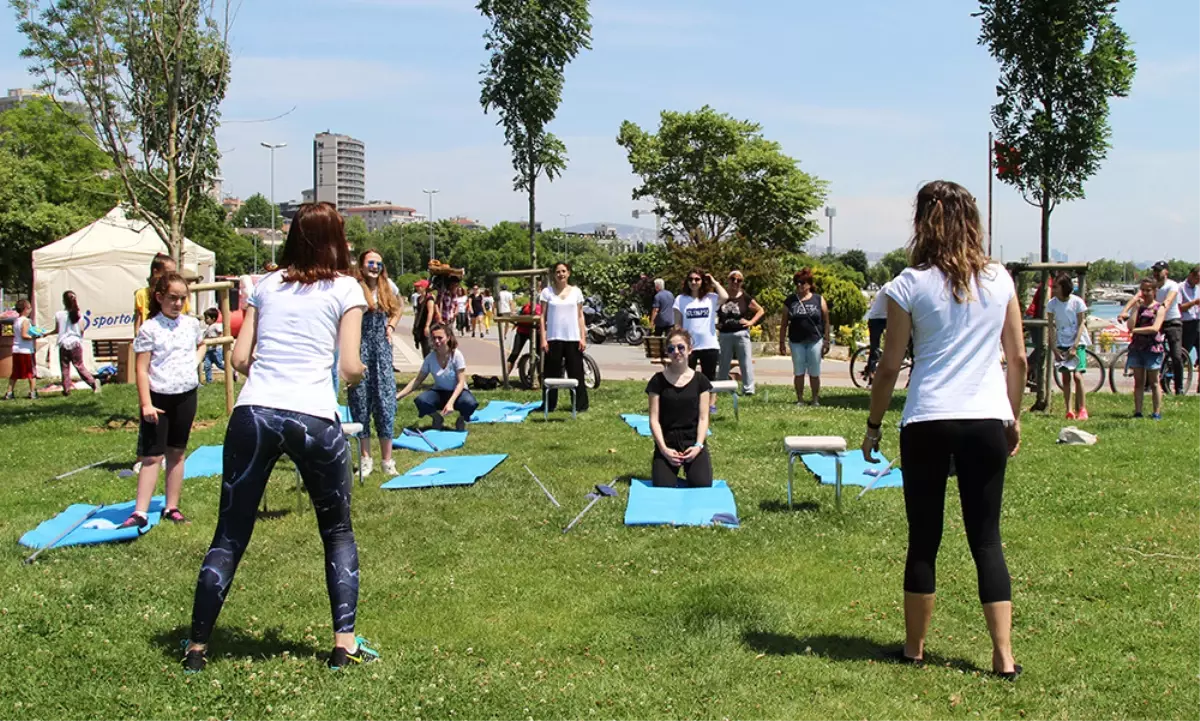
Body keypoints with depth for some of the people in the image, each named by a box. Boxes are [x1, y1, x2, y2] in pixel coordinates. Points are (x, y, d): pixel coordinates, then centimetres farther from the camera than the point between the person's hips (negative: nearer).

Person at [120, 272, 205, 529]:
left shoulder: (192, 324, 4)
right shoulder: (150, 329, -9)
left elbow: (201, 345, 28)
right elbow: (142, 369, -11)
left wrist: (196, 361, 7)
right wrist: (146, 404, -17)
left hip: (186, 395, 4)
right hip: (159, 397, -4)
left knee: (176, 453, 12)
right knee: (152, 456, -4)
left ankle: (172, 507, 20)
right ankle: (140, 513, -3)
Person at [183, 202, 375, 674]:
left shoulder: (267, 284, 16)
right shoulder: (346, 288, 6)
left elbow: (240, 359, 11)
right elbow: (350, 369, -1)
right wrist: (361, 371, 20)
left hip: (253, 413, 3)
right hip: (314, 418, -2)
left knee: (230, 534, 11)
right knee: (338, 533, 15)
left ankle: (196, 648, 15)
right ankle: (344, 643, 11)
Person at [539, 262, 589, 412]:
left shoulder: (576, 291, 7)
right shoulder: (547, 292, 2)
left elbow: (580, 316, 8)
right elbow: (542, 317, 2)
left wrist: (583, 338, 0)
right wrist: (543, 339, -6)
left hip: (573, 338, 1)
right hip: (553, 338, -1)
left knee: (576, 372, 4)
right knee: (552, 373, 2)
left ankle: (580, 404, 11)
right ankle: (549, 405, 10)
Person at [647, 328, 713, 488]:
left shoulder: (700, 380, 4)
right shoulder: (658, 380, 1)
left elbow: (703, 418, 2)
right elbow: (654, 419, -2)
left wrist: (698, 445, -13)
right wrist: (663, 448, -14)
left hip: (693, 442, 1)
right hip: (667, 443, -1)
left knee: (702, 486, -21)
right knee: (663, 488, -22)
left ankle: (689, 471, 14)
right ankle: (672, 474, 14)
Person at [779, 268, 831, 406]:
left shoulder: (819, 300, 2)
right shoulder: (790, 301, 5)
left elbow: (826, 322, 2)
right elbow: (784, 324, 6)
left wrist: (826, 341, -3)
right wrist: (782, 342, 2)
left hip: (815, 341, -1)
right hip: (796, 342, 1)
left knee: (814, 373, 4)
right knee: (798, 373, 5)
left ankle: (816, 400, 14)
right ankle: (800, 400, 13)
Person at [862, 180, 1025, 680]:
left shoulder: (911, 284, -4)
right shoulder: (1000, 280, 5)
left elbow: (890, 366, -2)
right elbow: (1018, 358, 9)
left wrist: (873, 425, 8)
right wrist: (1014, 417, 21)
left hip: (928, 423, -2)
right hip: (987, 421, 2)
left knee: (923, 538, 8)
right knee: (986, 539, 8)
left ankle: (914, 649, 19)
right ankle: (1003, 656, 7)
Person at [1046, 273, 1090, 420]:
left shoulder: (1077, 302, -10)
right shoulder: (1052, 303, -3)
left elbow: (1081, 325, -7)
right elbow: (1051, 327, 1)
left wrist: (1074, 346, -14)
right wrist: (1054, 348, -6)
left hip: (1077, 343, -3)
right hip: (1062, 344, 3)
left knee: (1077, 375, -14)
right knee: (1065, 377, 1)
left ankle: (1082, 409, -5)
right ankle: (1069, 410, 5)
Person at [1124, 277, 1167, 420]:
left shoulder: (1159, 308, 0)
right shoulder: (1138, 306, 11)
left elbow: (1155, 328, -14)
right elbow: (1131, 325, -4)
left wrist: (1135, 330, -10)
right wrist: (1136, 306, -7)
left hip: (1153, 348, -4)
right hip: (1136, 347, 4)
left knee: (1153, 382, 1)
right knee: (1138, 382, 5)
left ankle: (1157, 413, 5)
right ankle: (1137, 412, 7)